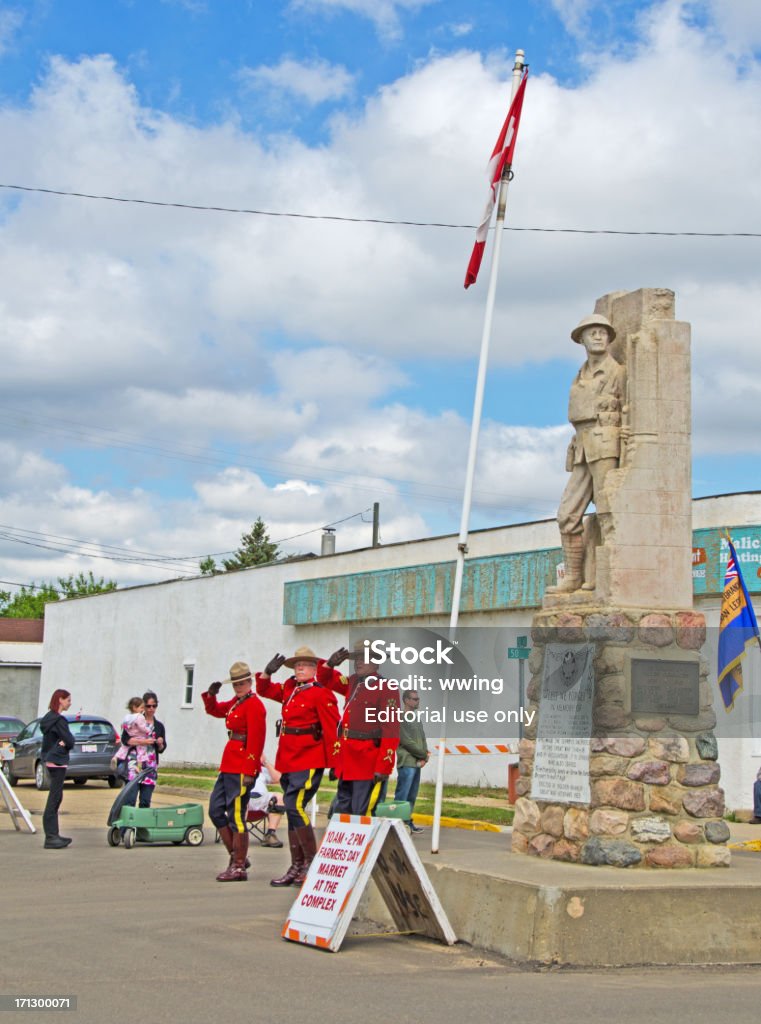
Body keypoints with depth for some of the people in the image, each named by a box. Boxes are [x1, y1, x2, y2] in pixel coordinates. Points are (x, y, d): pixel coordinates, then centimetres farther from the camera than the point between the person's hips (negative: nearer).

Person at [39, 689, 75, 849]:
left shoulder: (47, 718, 14)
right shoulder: (58, 720, -15)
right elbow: (70, 741, -17)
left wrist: (62, 742, -5)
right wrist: (64, 742, 2)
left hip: (50, 760, 10)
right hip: (58, 761, -10)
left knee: (56, 798, 14)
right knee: (54, 798, -9)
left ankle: (53, 834, 19)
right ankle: (50, 837, -10)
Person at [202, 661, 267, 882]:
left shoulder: (254, 705, -13)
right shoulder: (236, 702, 15)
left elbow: (256, 740, -20)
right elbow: (214, 710, 30)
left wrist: (249, 772, -23)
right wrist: (210, 695, 8)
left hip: (242, 769, -10)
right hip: (229, 766, 10)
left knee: (236, 815, -6)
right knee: (216, 810, 11)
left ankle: (239, 868, 2)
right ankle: (237, 856, 18)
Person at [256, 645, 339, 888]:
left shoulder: (321, 694, -10)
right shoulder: (290, 688, 13)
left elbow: (332, 729, -13)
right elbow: (264, 690, 27)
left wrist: (334, 763, -15)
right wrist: (268, 672, 7)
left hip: (309, 761, -9)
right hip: (287, 761, 9)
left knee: (295, 806, -17)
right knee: (293, 810, 11)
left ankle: (312, 863, -10)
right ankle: (297, 868, 17)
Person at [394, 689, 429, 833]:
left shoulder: (416, 718, 19)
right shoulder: (401, 717, -6)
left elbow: (423, 739, 16)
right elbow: (405, 740, -12)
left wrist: (424, 757, -1)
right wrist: (423, 754, -5)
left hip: (417, 763, 8)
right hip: (406, 763, -8)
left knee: (412, 796, 10)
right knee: (402, 796, -9)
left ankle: (407, 821, 14)